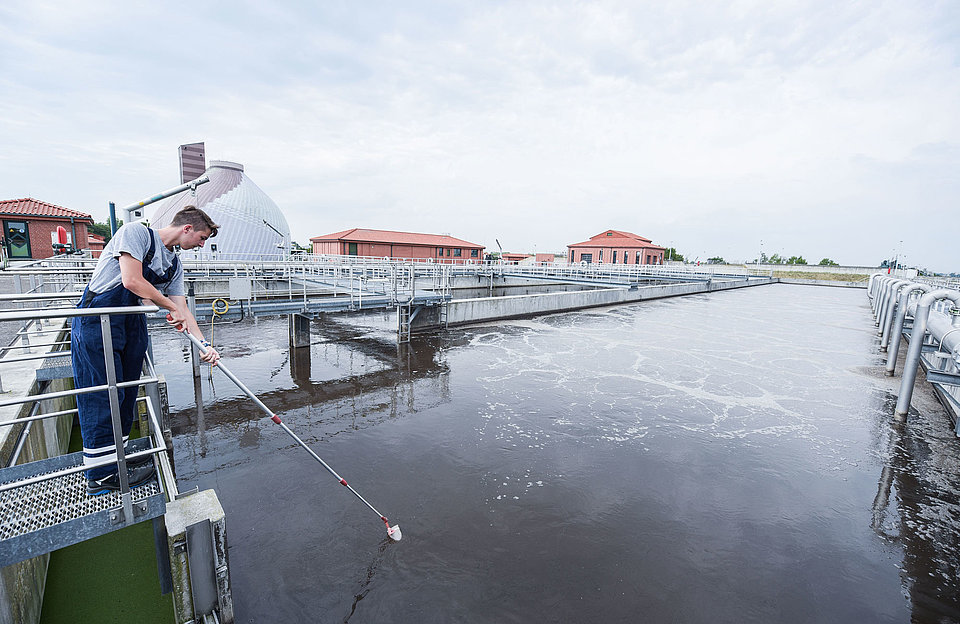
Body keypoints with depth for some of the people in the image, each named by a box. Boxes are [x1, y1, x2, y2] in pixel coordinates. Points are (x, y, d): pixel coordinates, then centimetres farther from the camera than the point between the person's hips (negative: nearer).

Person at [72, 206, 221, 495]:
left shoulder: (175, 265, 11)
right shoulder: (135, 232, -10)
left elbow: (182, 313, 8)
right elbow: (132, 281, -22)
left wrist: (205, 344, -2)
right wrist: (171, 307, -11)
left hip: (133, 324, 8)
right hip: (96, 322, -8)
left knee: (126, 394, 11)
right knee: (102, 395, -3)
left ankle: (118, 457, 25)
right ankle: (102, 474, 7)